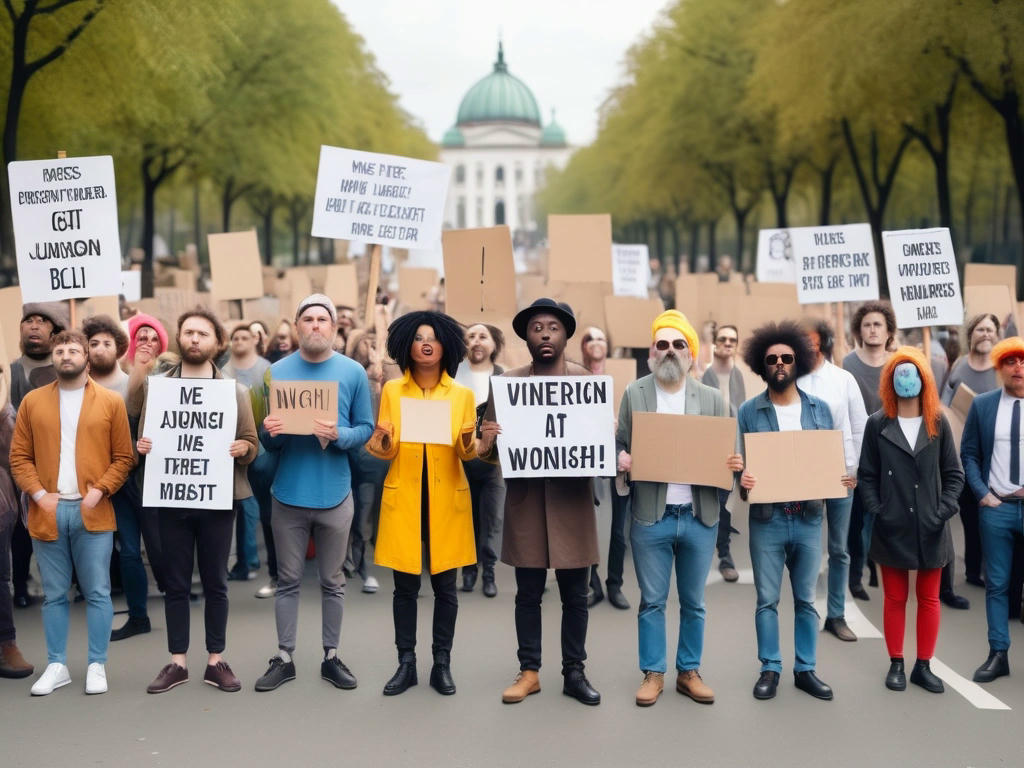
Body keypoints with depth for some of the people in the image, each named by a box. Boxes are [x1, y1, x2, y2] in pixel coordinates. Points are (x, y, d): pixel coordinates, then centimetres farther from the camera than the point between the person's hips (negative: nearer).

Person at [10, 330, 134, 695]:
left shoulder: (111, 401, 4)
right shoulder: (32, 401, 8)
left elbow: (123, 457, 2)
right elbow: (19, 456, 6)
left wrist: (100, 490, -11)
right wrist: (38, 493, -7)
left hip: (92, 511, -1)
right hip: (47, 511, 2)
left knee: (97, 593, 1)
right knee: (54, 594, 8)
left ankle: (97, 665, 9)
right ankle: (56, 665, 16)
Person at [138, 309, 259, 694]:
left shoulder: (235, 391, 3)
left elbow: (251, 443, 3)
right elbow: (142, 439, 9)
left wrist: (241, 449, -19)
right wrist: (142, 446, -14)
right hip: (171, 498, 1)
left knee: (215, 582, 6)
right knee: (176, 583, 7)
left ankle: (216, 661, 16)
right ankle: (177, 662, 15)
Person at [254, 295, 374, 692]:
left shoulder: (353, 372, -1)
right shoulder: (277, 372, 0)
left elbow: (366, 428, 0)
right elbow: (264, 438, 4)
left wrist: (339, 435, -20)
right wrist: (269, 431, -19)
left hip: (333, 494, 0)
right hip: (288, 493, 0)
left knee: (332, 581, 10)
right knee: (288, 580, 8)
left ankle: (331, 657, 20)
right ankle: (283, 658, 16)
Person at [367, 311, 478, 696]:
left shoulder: (462, 394, 4)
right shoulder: (392, 390, 4)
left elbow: (467, 452, 1)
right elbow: (386, 452, 1)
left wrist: (468, 441, -21)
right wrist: (382, 439, -21)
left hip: (447, 498, 0)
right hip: (404, 497, 0)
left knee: (445, 584, 4)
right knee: (405, 585, 3)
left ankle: (442, 664, 14)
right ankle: (406, 663, 13)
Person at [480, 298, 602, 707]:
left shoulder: (587, 379, 4)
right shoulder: (508, 382, 4)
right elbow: (490, 445, 6)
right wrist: (486, 442, -17)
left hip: (572, 499, 0)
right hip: (525, 499, 0)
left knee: (575, 594, 6)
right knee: (528, 593, 7)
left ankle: (574, 672, 17)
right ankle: (529, 672, 18)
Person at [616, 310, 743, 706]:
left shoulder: (712, 398, 5)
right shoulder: (634, 394, 2)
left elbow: (726, 453, 7)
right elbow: (620, 444, 5)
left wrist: (733, 464, -15)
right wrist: (621, 459, -17)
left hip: (699, 517, 1)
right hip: (651, 517, -1)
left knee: (693, 602, 11)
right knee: (652, 600, 7)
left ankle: (689, 672, 23)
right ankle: (653, 673, 18)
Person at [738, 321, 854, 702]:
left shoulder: (819, 409, 6)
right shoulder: (749, 411, 0)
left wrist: (843, 479, -10)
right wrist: (742, 479, -22)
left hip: (808, 517, 2)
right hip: (766, 518, -2)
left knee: (806, 599, 9)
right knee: (767, 599, 4)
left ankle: (805, 669, 18)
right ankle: (770, 669, 14)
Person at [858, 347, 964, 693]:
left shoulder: (938, 423, 2)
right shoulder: (877, 424, -1)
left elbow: (954, 474, 5)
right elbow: (867, 475, 1)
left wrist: (944, 511, -6)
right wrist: (876, 511, -9)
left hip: (930, 529, 1)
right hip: (892, 528, -1)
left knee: (929, 599, 9)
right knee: (895, 598, 8)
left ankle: (923, 666, 19)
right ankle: (896, 664, 18)